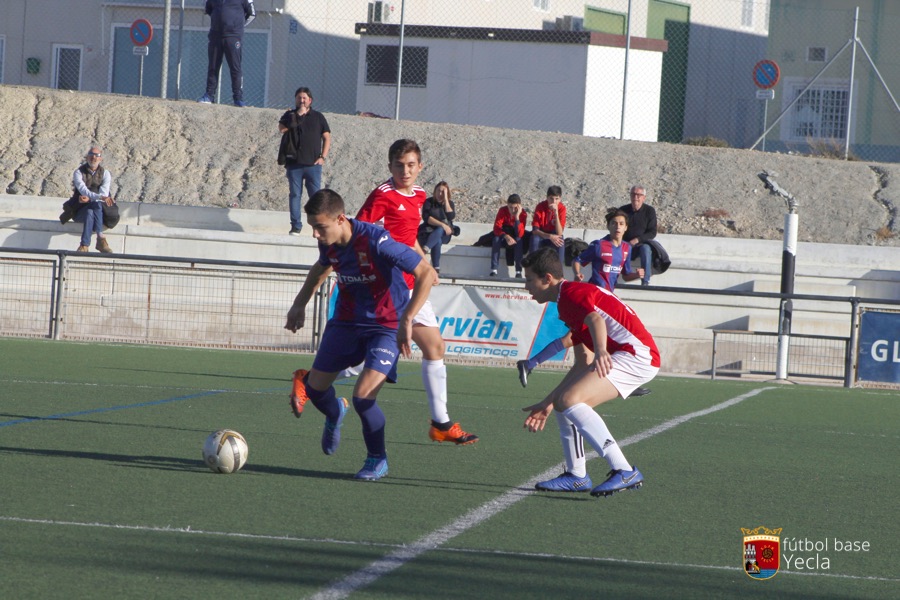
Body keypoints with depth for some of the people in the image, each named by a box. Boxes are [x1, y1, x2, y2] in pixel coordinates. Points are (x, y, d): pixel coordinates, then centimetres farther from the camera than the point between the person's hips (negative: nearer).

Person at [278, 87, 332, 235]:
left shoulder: (318, 117, 11)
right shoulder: (290, 116, 10)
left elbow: (327, 138, 11)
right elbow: (282, 128, -9)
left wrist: (323, 157, 0)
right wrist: (298, 115, -10)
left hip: (313, 164, 0)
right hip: (294, 163, 0)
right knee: (295, 195, 0)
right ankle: (295, 227, 3)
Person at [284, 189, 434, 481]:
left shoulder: (376, 241, -30)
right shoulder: (329, 243, -8)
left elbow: (427, 274, -28)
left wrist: (406, 320, -34)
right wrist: (300, 304, 20)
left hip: (386, 326, -7)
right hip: (346, 321, 7)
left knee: (363, 396, -20)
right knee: (315, 388, 8)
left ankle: (378, 460, 6)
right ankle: (335, 413, 46)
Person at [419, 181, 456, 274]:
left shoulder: (449, 203, 8)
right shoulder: (429, 202, 1)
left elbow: (451, 217, -12)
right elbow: (426, 218, -13)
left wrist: (445, 199, -12)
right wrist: (442, 224, -25)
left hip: (444, 234, 1)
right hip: (429, 232, -1)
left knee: (439, 231, -36)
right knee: (437, 241, -36)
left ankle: (425, 249, -57)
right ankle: (436, 268, -44)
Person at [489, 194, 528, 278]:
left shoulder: (523, 214, -18)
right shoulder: (502, 210, -16)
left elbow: (519, 234, -28)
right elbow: (496, 228, -25)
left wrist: (517, 217, -37)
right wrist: (506, 236, -43)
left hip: (515, 239, -1)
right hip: (504, 237, 1)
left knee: (519, 240, -34)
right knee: (496, 239, -32)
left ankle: (518, 272, -31)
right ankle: (493, 270, -32)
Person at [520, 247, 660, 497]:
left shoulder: (571, 292, -8)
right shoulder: (566, 303, 24)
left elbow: (595, 319, -31)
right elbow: (583, 364, 29)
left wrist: (600, 351, -53)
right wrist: (548, 403, 31)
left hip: (637, 354, -11)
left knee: (569, 400, -22)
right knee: (564, 402, 14)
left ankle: (624, 472, -26)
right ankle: (577, 476, 20)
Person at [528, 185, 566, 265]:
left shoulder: (561, 208, -16)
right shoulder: (540, 207, -19)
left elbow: (559, 233, -24)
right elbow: (535, 230, -23)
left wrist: (556, 213, -34)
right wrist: (550, 236, -39)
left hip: (554, 236, 1)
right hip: (541, 235, -1)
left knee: (560, 241, -33)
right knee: (535, 239, -35)